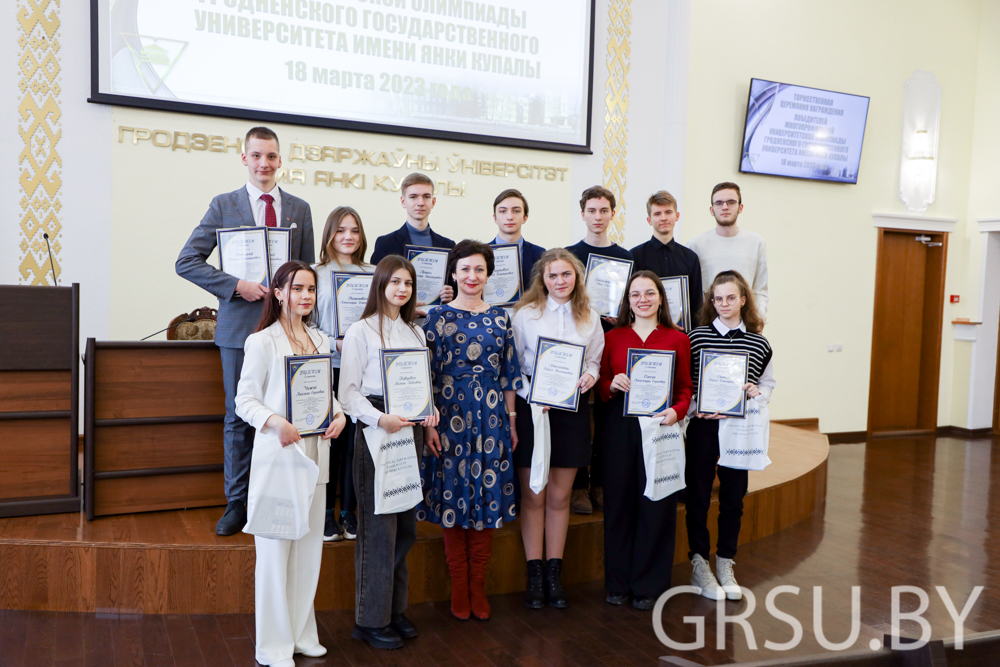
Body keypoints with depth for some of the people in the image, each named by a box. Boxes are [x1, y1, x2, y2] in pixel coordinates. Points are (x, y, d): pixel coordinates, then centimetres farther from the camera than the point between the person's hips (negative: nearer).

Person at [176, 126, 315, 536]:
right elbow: (187, 261, -1)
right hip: (240, 325, -1)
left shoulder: (300, 209, 11)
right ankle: (237, 504, 16)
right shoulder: (224, 205, 4)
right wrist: (236, 285, -13)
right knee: (239, 417, 5)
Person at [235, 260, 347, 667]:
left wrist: (338, 413, -3)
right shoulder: (262, 341, -5)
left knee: (309, 545, 12)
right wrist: (275, 421, -23)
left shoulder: (320, 340, 13)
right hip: (276, 452, -6)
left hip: (315, 452, 6)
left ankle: (302, 634, 26)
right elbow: (244, 401, -6)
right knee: (275, 548, 0)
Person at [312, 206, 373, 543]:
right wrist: (336, 345, -14)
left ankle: (350, 512, 17)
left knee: (357, 438, 4)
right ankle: (327, 513, 14)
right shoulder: (316, 275, 3)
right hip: (328, 368, -2)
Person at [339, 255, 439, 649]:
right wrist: (379, 419, -22)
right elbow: (348, 391, -8)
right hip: (375, 430, -6)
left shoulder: (415, 332, 16)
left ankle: (396, 609, 23)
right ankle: (371, 619, 9)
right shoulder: (361, 331, -4)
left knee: (405, 525, 10)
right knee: (379, 526, -3)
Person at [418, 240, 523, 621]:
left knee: (487, 497, 6)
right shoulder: (438, 317, 0)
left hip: (491, 419, 3)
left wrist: (512, 421, 8)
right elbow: (426, 374, -3)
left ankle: (478, 587, 18)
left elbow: (509, 375, 11)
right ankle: (459, 588, 16)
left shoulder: (499, 319, 9)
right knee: (452, 495, 2)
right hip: (450, 417, -2)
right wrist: (430, 423, -8)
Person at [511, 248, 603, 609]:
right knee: (534, 496, 3)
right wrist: (532, 397, -14)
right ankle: (535, 575, 13)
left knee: (560, 496, 8)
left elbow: (594, 361, 15)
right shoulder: (525, 314, 0)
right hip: (531, 409, -2)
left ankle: (554, 573, 18)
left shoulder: (590, 318, 9)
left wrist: (590, 375, -8)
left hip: (571, 410, 2)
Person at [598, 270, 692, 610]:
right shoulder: (613, 337, 8)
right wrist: (612, 386, -11)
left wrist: (676, 411, -13)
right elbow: (602, 384, 10)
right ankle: (618, 582, 19)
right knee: (619, 502, 5)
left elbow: (685, 388, 5)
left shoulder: (678, 339, 6)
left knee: (656, 504, 3)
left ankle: (648, 585, 17)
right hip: (620, 426, 1)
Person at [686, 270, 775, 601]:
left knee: (733, 498, 9)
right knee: (698, 496, 3)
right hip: (702, 428, -2)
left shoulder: (759, 343, 4)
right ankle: (699, 565, 17)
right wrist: (696, 409, -13)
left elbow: (768, 385, 13)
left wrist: (755, 394, -8)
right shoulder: (697, 337, -1)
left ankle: (725, 564, 24)